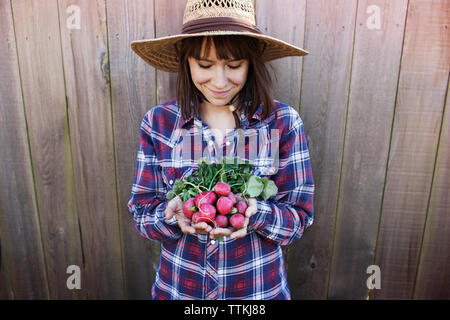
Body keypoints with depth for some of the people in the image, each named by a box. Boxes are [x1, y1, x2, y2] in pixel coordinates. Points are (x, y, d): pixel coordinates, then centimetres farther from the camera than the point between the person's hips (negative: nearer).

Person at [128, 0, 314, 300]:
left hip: (259, 287, 0)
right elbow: (141, 213, -6)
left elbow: (299, 217, -9)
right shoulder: (158, 122, -10)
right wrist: (175, 214, -26)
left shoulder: (283, 122, -13)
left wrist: (255, 213, -28)